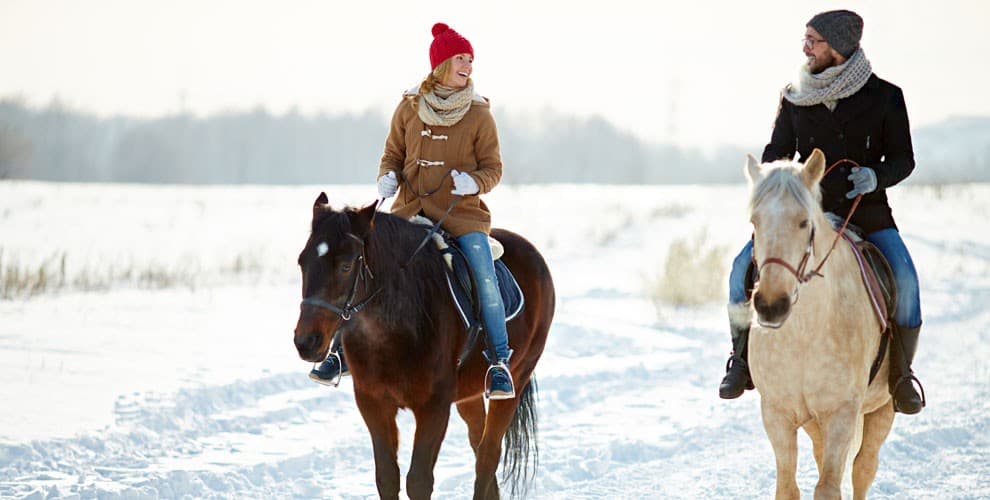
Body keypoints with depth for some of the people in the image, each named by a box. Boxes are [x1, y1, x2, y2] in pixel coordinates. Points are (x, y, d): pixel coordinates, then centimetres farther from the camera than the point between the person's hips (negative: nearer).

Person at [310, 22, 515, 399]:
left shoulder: (479, 114, -1)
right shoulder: (409, 108, 3)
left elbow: (492, 168, 3)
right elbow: (393, 154, 14)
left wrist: (474, 182, -19)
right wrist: (387, 177, -7)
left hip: (462, 213, -2)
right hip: (411, 209, 2)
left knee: (485, 277, -21)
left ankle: (500, 364, -11)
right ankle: (343, 349, 6)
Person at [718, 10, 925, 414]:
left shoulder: (884, 97, -3)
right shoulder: (794, 98, 4)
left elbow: (903, 159, 2)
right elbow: (777, 151, 9)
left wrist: (876, 176, -20)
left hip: (867, 211, -2)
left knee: (903, 278, -27)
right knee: (744, 267, -18)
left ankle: (901, 374, -11)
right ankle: (742, 360, -1)